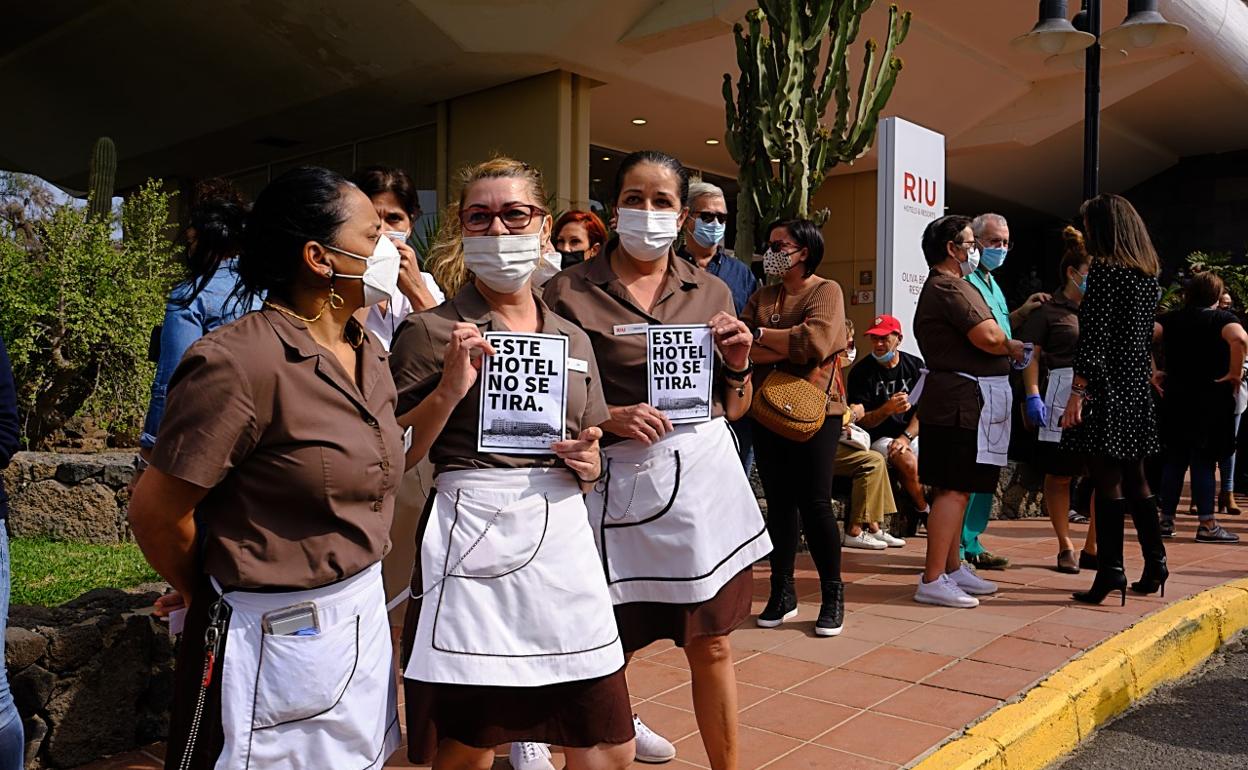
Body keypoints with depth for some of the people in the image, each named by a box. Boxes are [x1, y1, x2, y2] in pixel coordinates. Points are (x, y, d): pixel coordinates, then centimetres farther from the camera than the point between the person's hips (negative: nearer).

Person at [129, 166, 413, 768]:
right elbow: (156, 514, -14)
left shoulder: (368, 353, 4)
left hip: (364, 618, 8)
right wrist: (207, 594, 1)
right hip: (277, 636, -7)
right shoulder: (242, 362, -21)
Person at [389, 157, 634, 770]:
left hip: (562, 538, 5)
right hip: (472, 541, -4)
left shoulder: (573, 339, 14)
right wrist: (451, 388, -17)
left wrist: (588, 462, 0)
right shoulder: (433, 331, -1)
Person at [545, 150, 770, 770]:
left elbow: (732, 409, 14)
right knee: (611, 645, 8)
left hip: (705, 473, 3)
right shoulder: (570, 292, -3)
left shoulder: (710, 293, 9)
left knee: (712, 644, 9)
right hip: (622, 481, -3)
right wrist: (609, 417, -18)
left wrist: (737, 363, -4)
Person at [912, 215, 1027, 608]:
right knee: (954, 489, -10)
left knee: (954, 488, 15)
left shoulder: (940, 286, 21)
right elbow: (989, 337, -23)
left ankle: (952, 568, 24)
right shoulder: (951, 287, -15)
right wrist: (1013, 348, -5)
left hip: (954, 398, 11)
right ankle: (932, 580, -8)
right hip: (964, 399, -11)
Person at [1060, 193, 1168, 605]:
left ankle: (1110, 571, -3)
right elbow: (1145, 333, 17)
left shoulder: (1103, 269, -11)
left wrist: (1077, 392, -17)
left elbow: (1094, 337, -17)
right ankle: (1154, 564, 21)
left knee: (1107, 482, -5)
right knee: (1134, 479, 15)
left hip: (1106, 388, -8)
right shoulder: (1148, 273, 13)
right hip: (1137, 387, 8)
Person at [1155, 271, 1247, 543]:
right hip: (1211, 398, -4)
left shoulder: (1172, 318, 8)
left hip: (1175, 398, 4)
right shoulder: (1222, 318, -4)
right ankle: (1207, 524, 2)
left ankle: (1166, 520, 12)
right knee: (1204, 460, -1)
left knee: (1174, 459, 10)